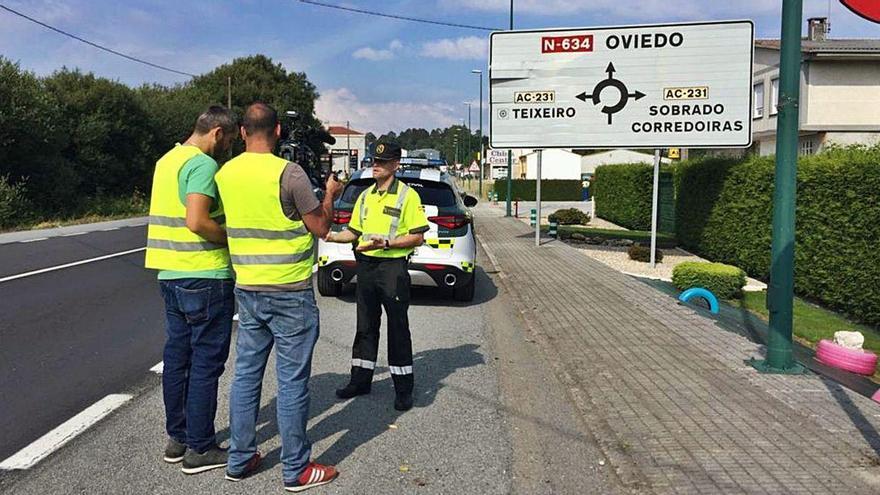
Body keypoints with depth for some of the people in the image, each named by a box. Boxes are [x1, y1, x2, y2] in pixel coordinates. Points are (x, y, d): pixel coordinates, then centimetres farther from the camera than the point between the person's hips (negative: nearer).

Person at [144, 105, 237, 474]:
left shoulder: (168, 160, 15)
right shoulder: (204, 164, -15)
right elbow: (197, 222, -26)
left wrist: (220, 230, 14)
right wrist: (231, 236, -10)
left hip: (171, 274, 9)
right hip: (204, 277, -9)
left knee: (177, 356, 15)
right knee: (206, 363, 0)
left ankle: (177, 438, 26)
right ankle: (200, 450, 9)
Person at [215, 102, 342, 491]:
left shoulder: (225, 173, 4)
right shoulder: (288, 173, -15)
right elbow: (320, 227, -8)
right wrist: (330, 194, 9)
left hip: (247, 290, 6)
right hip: (290, 292, -6)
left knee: (246, 375, 15)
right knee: (292, 382, 3)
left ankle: (239, 460, 25)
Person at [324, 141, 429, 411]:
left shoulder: (407, 195, -7)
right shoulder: (365, 196, 13)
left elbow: (418, 237, -10)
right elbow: (355, 231, 19)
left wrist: (386, 243, -22)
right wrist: (332, 236, 1)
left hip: (393, 265, -6)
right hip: (366, 265, 6)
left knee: (397, 328, 0)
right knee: (365, 325, 13)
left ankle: (403, 388, 9)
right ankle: (361, 379, 25)